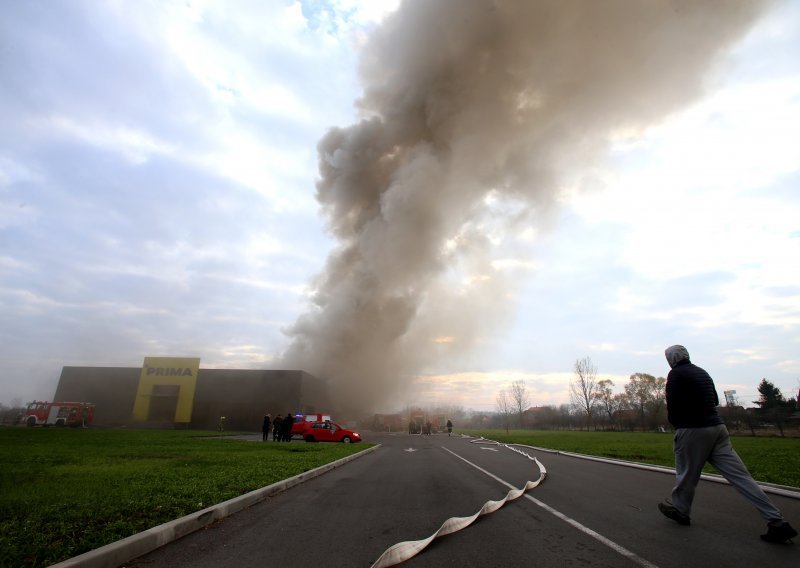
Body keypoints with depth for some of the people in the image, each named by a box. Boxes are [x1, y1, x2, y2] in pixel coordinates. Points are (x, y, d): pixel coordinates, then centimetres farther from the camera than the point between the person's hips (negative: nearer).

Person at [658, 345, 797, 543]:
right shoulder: (702, 372, 15)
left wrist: (675, 423, 4)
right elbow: (715, 401, 24)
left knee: (686, 474, 7)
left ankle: (679, 511, 22)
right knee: (739, 475, 5)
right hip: (717, 428, 7)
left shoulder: (676, 374, -10)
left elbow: (673, 407, -14)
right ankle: (777, 522, 1)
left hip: (692, 430, -7)